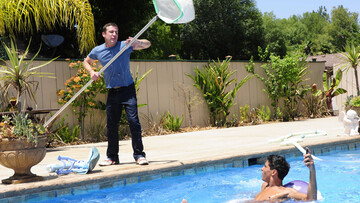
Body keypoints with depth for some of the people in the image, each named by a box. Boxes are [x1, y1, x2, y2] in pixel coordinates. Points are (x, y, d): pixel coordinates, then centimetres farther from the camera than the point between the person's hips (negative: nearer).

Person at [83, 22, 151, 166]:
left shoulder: (125, 45, -3)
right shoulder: (97, 51, 4)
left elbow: (147, 44, -5)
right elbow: (86, 61, 23)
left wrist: (136, 42, -26)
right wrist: (91, 72, 2)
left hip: (128, 89, -3)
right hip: (112, 92, 3)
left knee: (133, 120, -12)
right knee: (111, 124, 7)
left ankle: (139, 155, -4)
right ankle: (112, 157, 19)